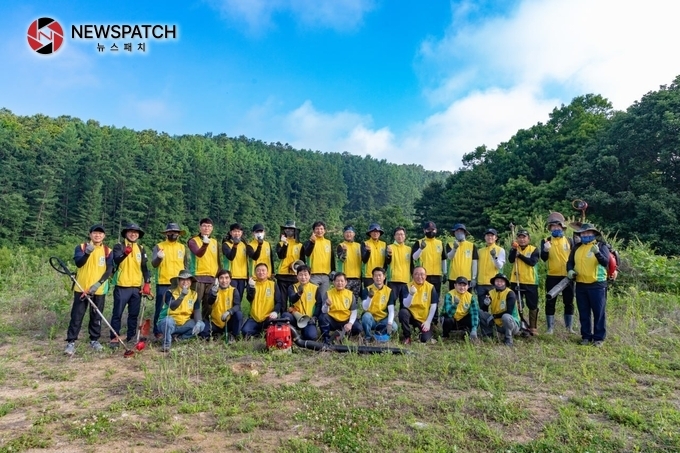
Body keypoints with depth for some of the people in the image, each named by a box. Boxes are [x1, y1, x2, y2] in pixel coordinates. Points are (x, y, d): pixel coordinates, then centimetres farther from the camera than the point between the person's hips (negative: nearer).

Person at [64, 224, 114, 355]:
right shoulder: (81, 247, 1)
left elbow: (109, 270, -4)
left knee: (96, 317, 10)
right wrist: (87, 252, -35)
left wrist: (98, 284, -17)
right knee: (77, 316, 0)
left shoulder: (108, 251, 3)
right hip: (81, 288, -1)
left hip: (99, 290, 1)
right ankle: (71, 342, 7)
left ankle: (94, 340, 23)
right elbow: (78, 263, -15)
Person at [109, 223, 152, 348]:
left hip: (137, 287, 4)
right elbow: (116, 260, -20)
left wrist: (147, 283, 4)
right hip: (122, 286, -4)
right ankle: (114, 338, 8)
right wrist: (125, 253, -40)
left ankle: (131, 337, 19)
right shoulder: (119, 246, -1)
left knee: (134, 314, 10)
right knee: (117, 313, 0)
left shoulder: (141, 249, 12)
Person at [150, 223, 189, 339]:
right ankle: (158, 331, 12)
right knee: (161, 308, 1)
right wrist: (159, 257, -32)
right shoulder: (159, 246, 0)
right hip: (163, 284, -3)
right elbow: (154, 264, -11)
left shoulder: (182, 247, 12)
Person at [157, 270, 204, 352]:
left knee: (201, 325, -21)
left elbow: (197, 311, -6)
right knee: (168, 320, -37)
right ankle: (166, 344, -13)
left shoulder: (194, 294, 0)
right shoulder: (170, 292, -12)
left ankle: (178, 338, -5)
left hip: (184, 324, 4)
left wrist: (198, 322, -26)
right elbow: (172, 307, -30)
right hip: (169, 323, -4)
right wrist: (182, 295, -45)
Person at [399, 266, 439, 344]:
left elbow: (433, 306, -5)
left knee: (425, 339, -21)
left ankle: (425, 330, 18)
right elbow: (406, 305, -18)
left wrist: (428, 322, -12)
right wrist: (411, 294, -35)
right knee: (402, 312, -31)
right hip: (412, 315, 1)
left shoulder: (431, 287, -7)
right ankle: (407, 337, -10)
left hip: (425, 319, 0)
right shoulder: (408, 286, -8)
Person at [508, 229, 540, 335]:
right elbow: (511, 260, -12)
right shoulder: (515, 249, 7)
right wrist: (514, 249, -23)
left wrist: (520, 255, -15)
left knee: (532, 305, 4)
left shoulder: (534, 249, 0)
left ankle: (533, 327, 15)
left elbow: (533, 262, -17)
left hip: (530, 282, -2)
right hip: (516, 281, 2)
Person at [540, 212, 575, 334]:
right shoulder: (545, 241, 1)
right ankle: (550, 328, 10)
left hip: (567, 276, 1)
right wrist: (545, 250, -31)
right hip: (552, 277, -1)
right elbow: (543, 258, -10)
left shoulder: (569, 241, 5)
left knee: (569, 302, 8)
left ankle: (569, 327, 20)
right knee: (550, 302, 2)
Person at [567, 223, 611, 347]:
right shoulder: (577, 247, 11)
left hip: (597, 285, -4)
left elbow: (606, 262, -15)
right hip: (580, 285, 4)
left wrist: (597, 253, -33)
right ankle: (586, 336, 21)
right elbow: (570, 261, 17)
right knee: (584, 313, 11)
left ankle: (599, 337, 11)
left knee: (599, 312, 1)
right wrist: (570, 270, -3)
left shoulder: (601, 246, -1)